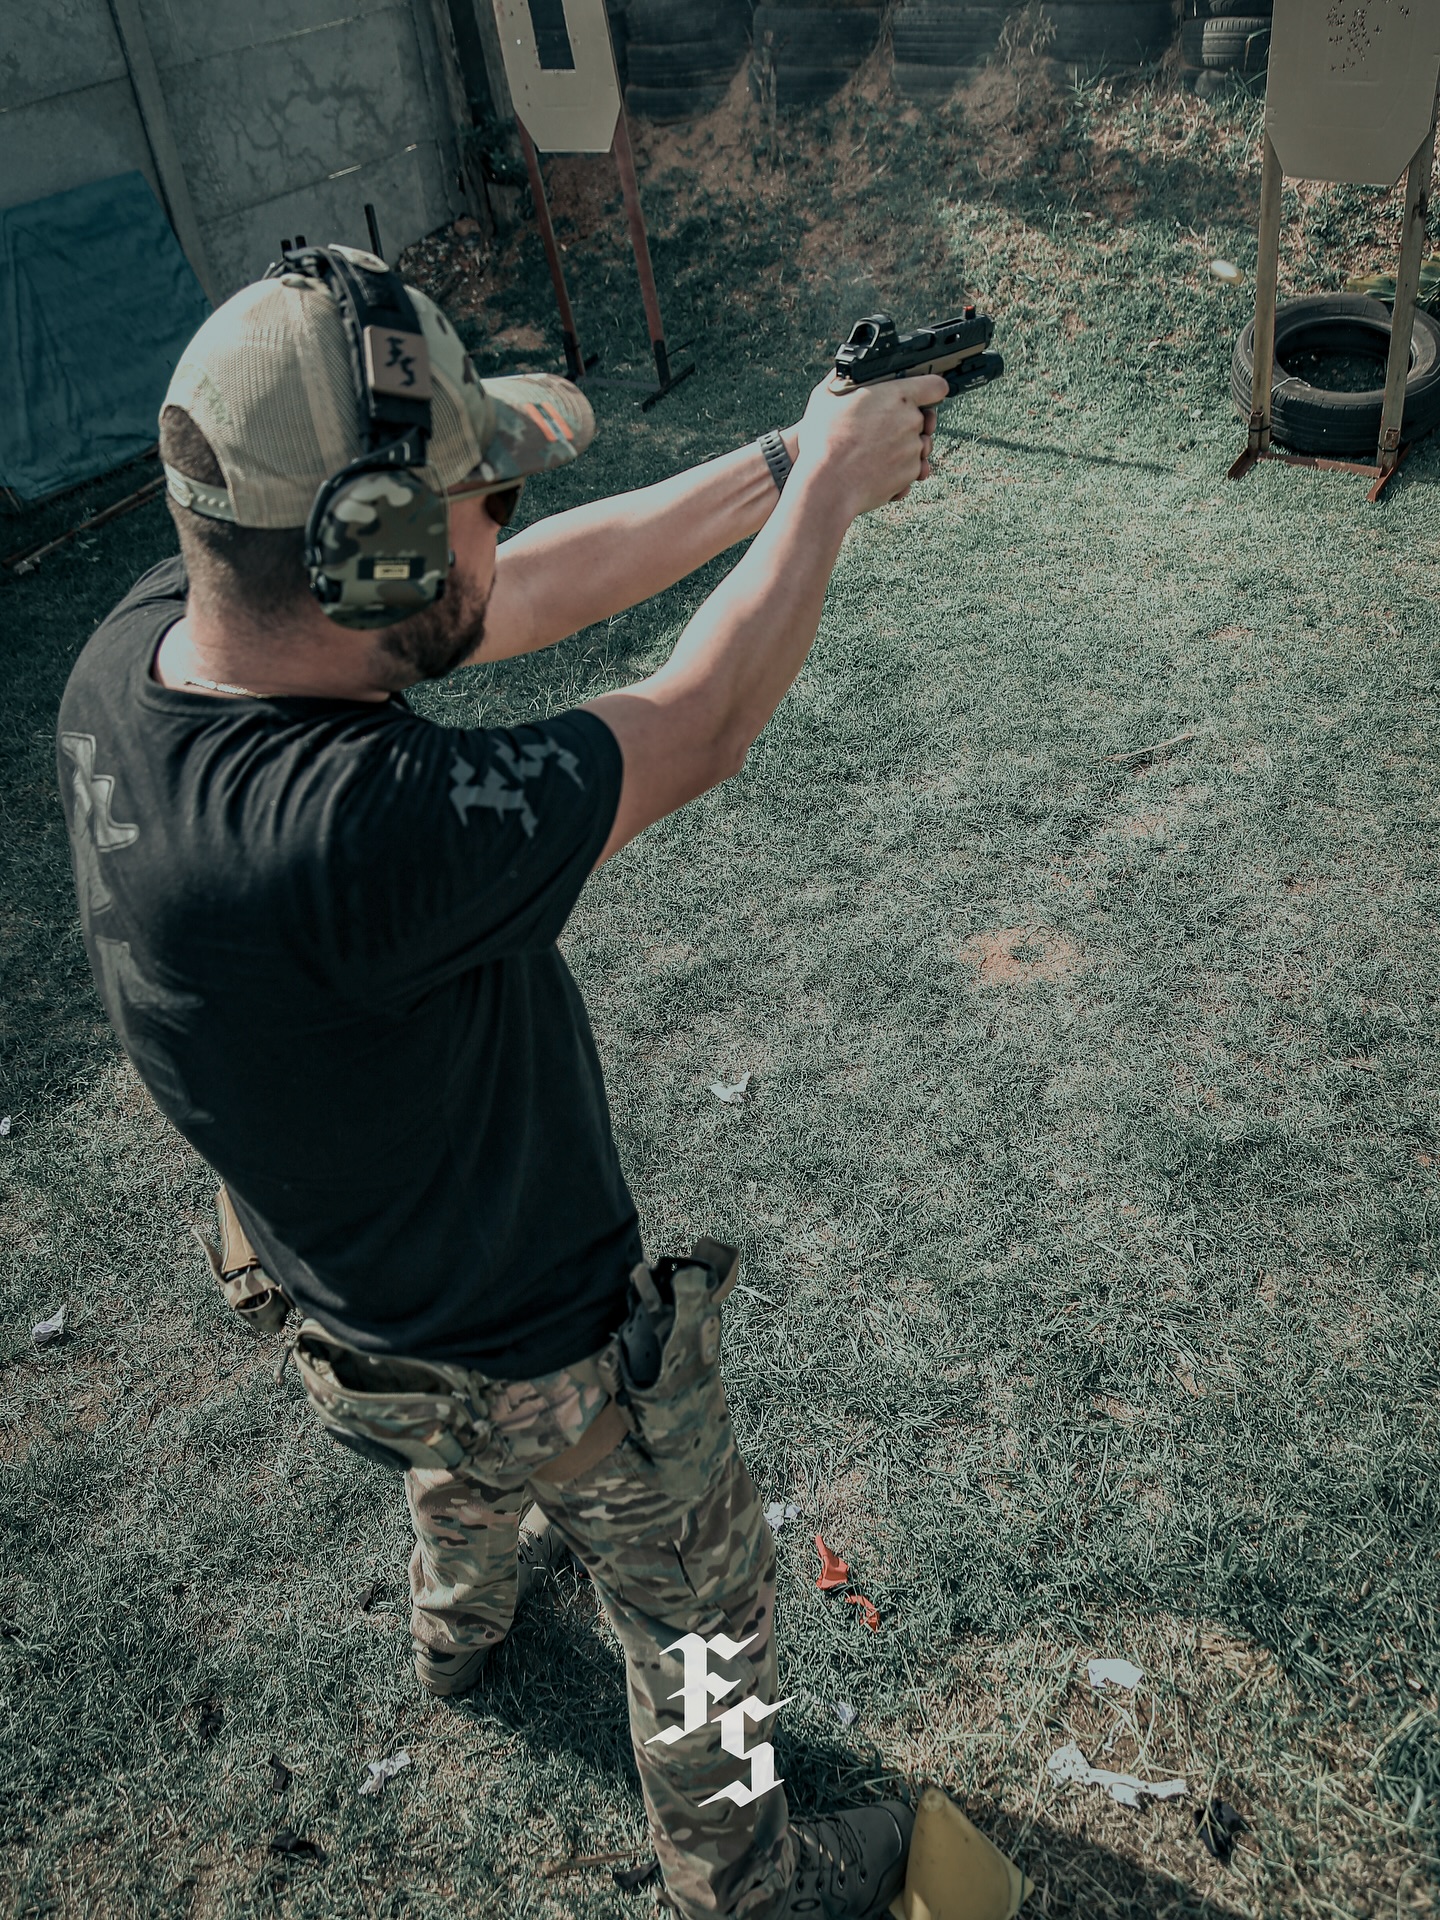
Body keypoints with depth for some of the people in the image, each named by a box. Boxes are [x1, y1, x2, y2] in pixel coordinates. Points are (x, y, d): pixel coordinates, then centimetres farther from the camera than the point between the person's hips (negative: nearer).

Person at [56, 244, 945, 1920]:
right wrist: (827, 485, -13)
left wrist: (774, 470, -7)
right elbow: (698, 729, -29)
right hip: (549, 1367, -7)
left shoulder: (138, 655, -19)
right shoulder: (359, 838, -45)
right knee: (703, 1618, 23)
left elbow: (513, 603, -10)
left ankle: (458, 1624, 73)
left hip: (346, 1297, 8)